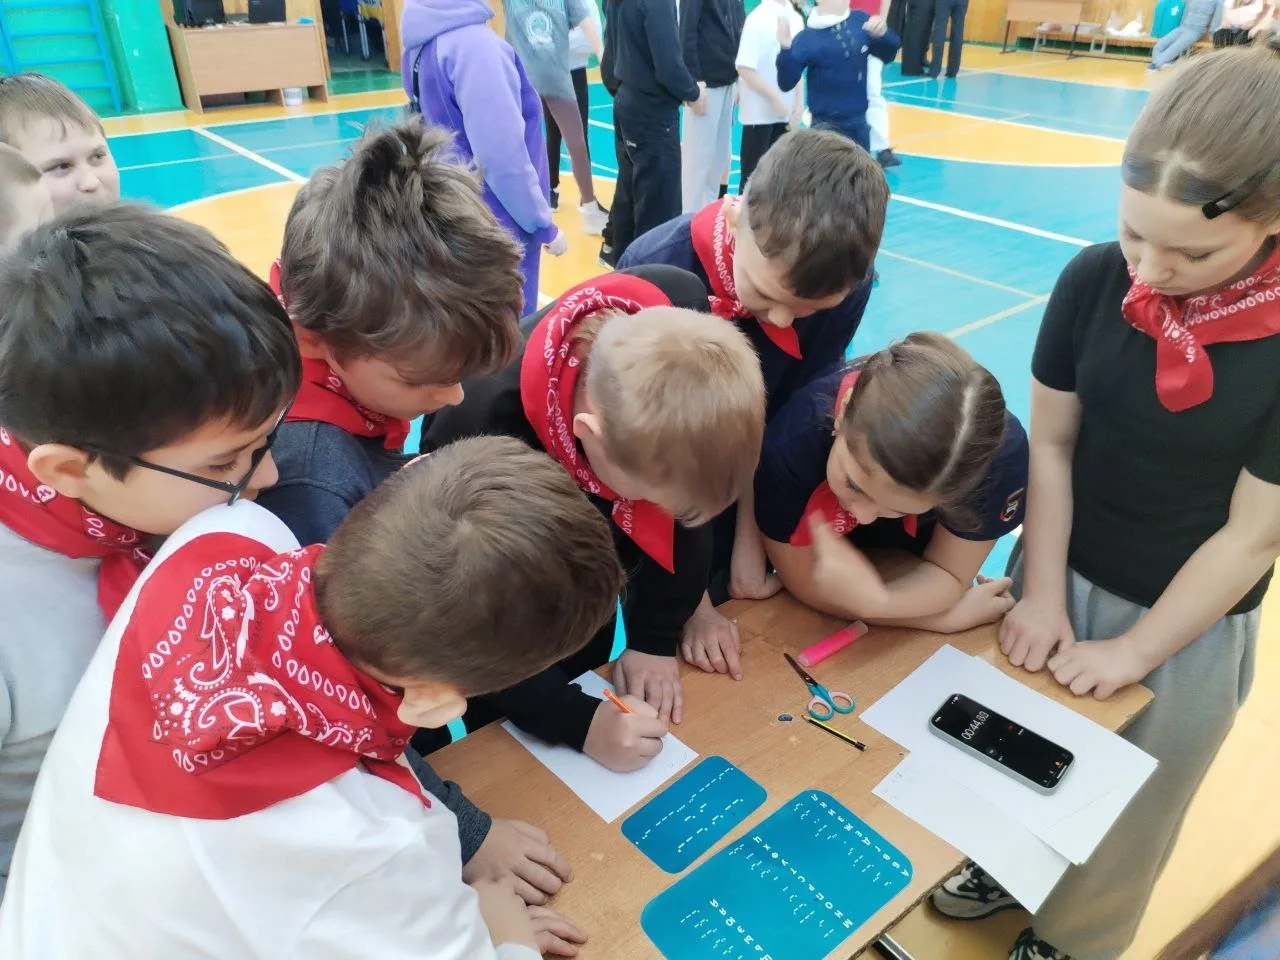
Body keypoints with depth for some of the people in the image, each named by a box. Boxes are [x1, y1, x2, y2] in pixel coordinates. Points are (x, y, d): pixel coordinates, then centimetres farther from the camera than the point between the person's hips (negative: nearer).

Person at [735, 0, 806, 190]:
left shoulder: (796, 19, 6)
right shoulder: (757, 19, -11)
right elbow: (744, 68, -14)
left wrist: (799, 105, 4)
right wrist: (775, 98, -14)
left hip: (786, 112, 5)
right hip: (759, 113, -5)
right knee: (752, 175, 3)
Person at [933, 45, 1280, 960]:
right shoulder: (1094, 279, -16)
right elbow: (1051, 442, -8)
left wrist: (1135, 651, -11)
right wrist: (1043, 593, -7)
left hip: (1188, 624, -2)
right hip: (1064, 577, 3)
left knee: (1120, 815, 19)